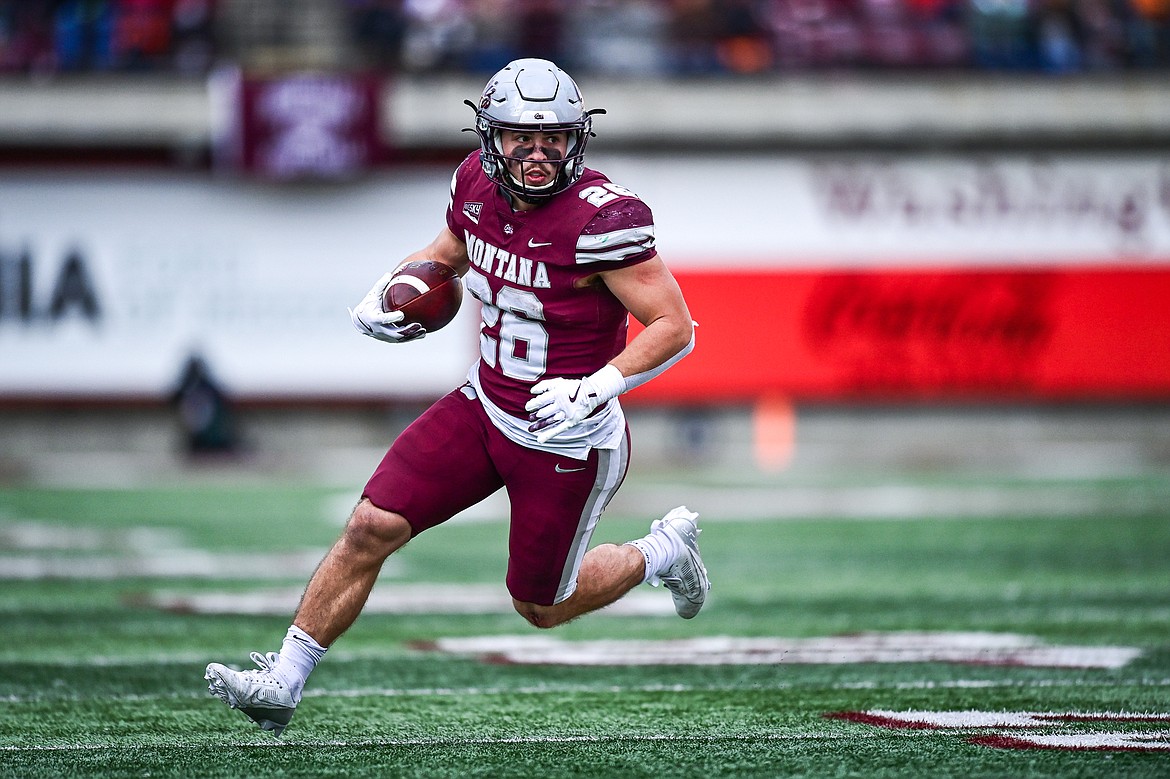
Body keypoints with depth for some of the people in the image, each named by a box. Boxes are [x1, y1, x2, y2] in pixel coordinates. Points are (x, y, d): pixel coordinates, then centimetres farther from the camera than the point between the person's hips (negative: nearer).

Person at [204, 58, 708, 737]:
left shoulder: (600, 218, -25)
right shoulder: (479, 184, -5)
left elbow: (675, 327, -21)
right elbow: (447, 253, 17)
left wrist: (597, 388, -31)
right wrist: (386, 294, -1)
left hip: (567, 437, -5)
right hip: (484, 406, 5)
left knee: (542, 607, 11)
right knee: (372, 528, -7)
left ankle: (662, 552, 38)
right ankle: (280, 686, 2)